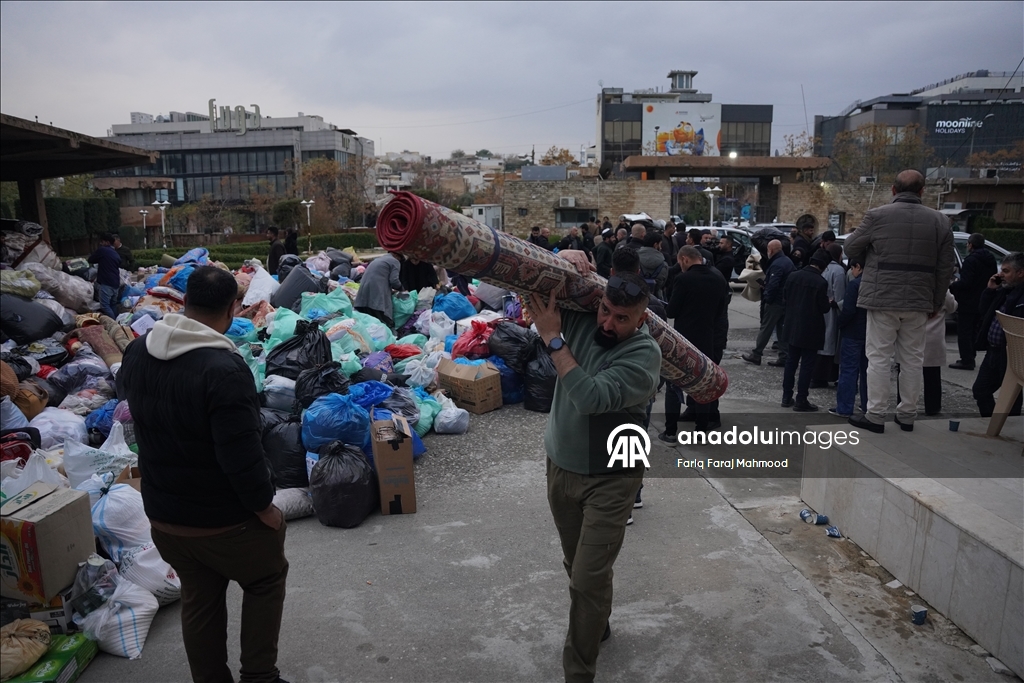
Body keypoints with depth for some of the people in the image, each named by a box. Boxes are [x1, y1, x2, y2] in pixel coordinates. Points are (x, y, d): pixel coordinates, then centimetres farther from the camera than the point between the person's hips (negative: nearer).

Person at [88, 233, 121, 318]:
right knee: (113, 305, 15)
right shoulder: (116, 254, 18)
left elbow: (90, 260, 8)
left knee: (105, 306, -9)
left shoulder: (102, 250, -3)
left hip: (106, 283, -8)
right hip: (116, 283, 8)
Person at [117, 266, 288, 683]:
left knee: (198, 600, 23)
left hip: (163, 517, 6)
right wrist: (265, 508, -15)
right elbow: (242, 456, -29)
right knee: (265, 582, 20)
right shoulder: (224, 369, -30)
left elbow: (124, 391, 18)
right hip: (225, 522, -6)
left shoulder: (138, 351, -6)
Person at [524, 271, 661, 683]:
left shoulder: (644, 354, -21)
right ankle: (596, 626, 47)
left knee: (588, 579, -6)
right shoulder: (580, 318, -5)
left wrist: (553, 339, -30)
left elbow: (591, 398, -33)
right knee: (576, 565, 21)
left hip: (609, 478, -5)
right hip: (560, 467, 6)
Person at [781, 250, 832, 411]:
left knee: (791, 362, 14)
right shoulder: (820, 282, -16)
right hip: (810, 330, -5)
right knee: (807, 365, 2)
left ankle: (787, 397, 18)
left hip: (792, 328, 6)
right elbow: (824, 308, -12)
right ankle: (801, 401, 4)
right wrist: (830, 303, 8)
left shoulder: (792, 277, 0)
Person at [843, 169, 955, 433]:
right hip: (918, 302, 3)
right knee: (912, 358, 12)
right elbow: (945, 269, 6)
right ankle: (908, 415, 20)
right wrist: (937, 303, 15)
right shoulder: (940, 221, 5)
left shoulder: (877, 216, -8)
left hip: (882, 299, -3)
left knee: (879, 357, 2)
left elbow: (850, 248, 3)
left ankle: (875, 416, 4)